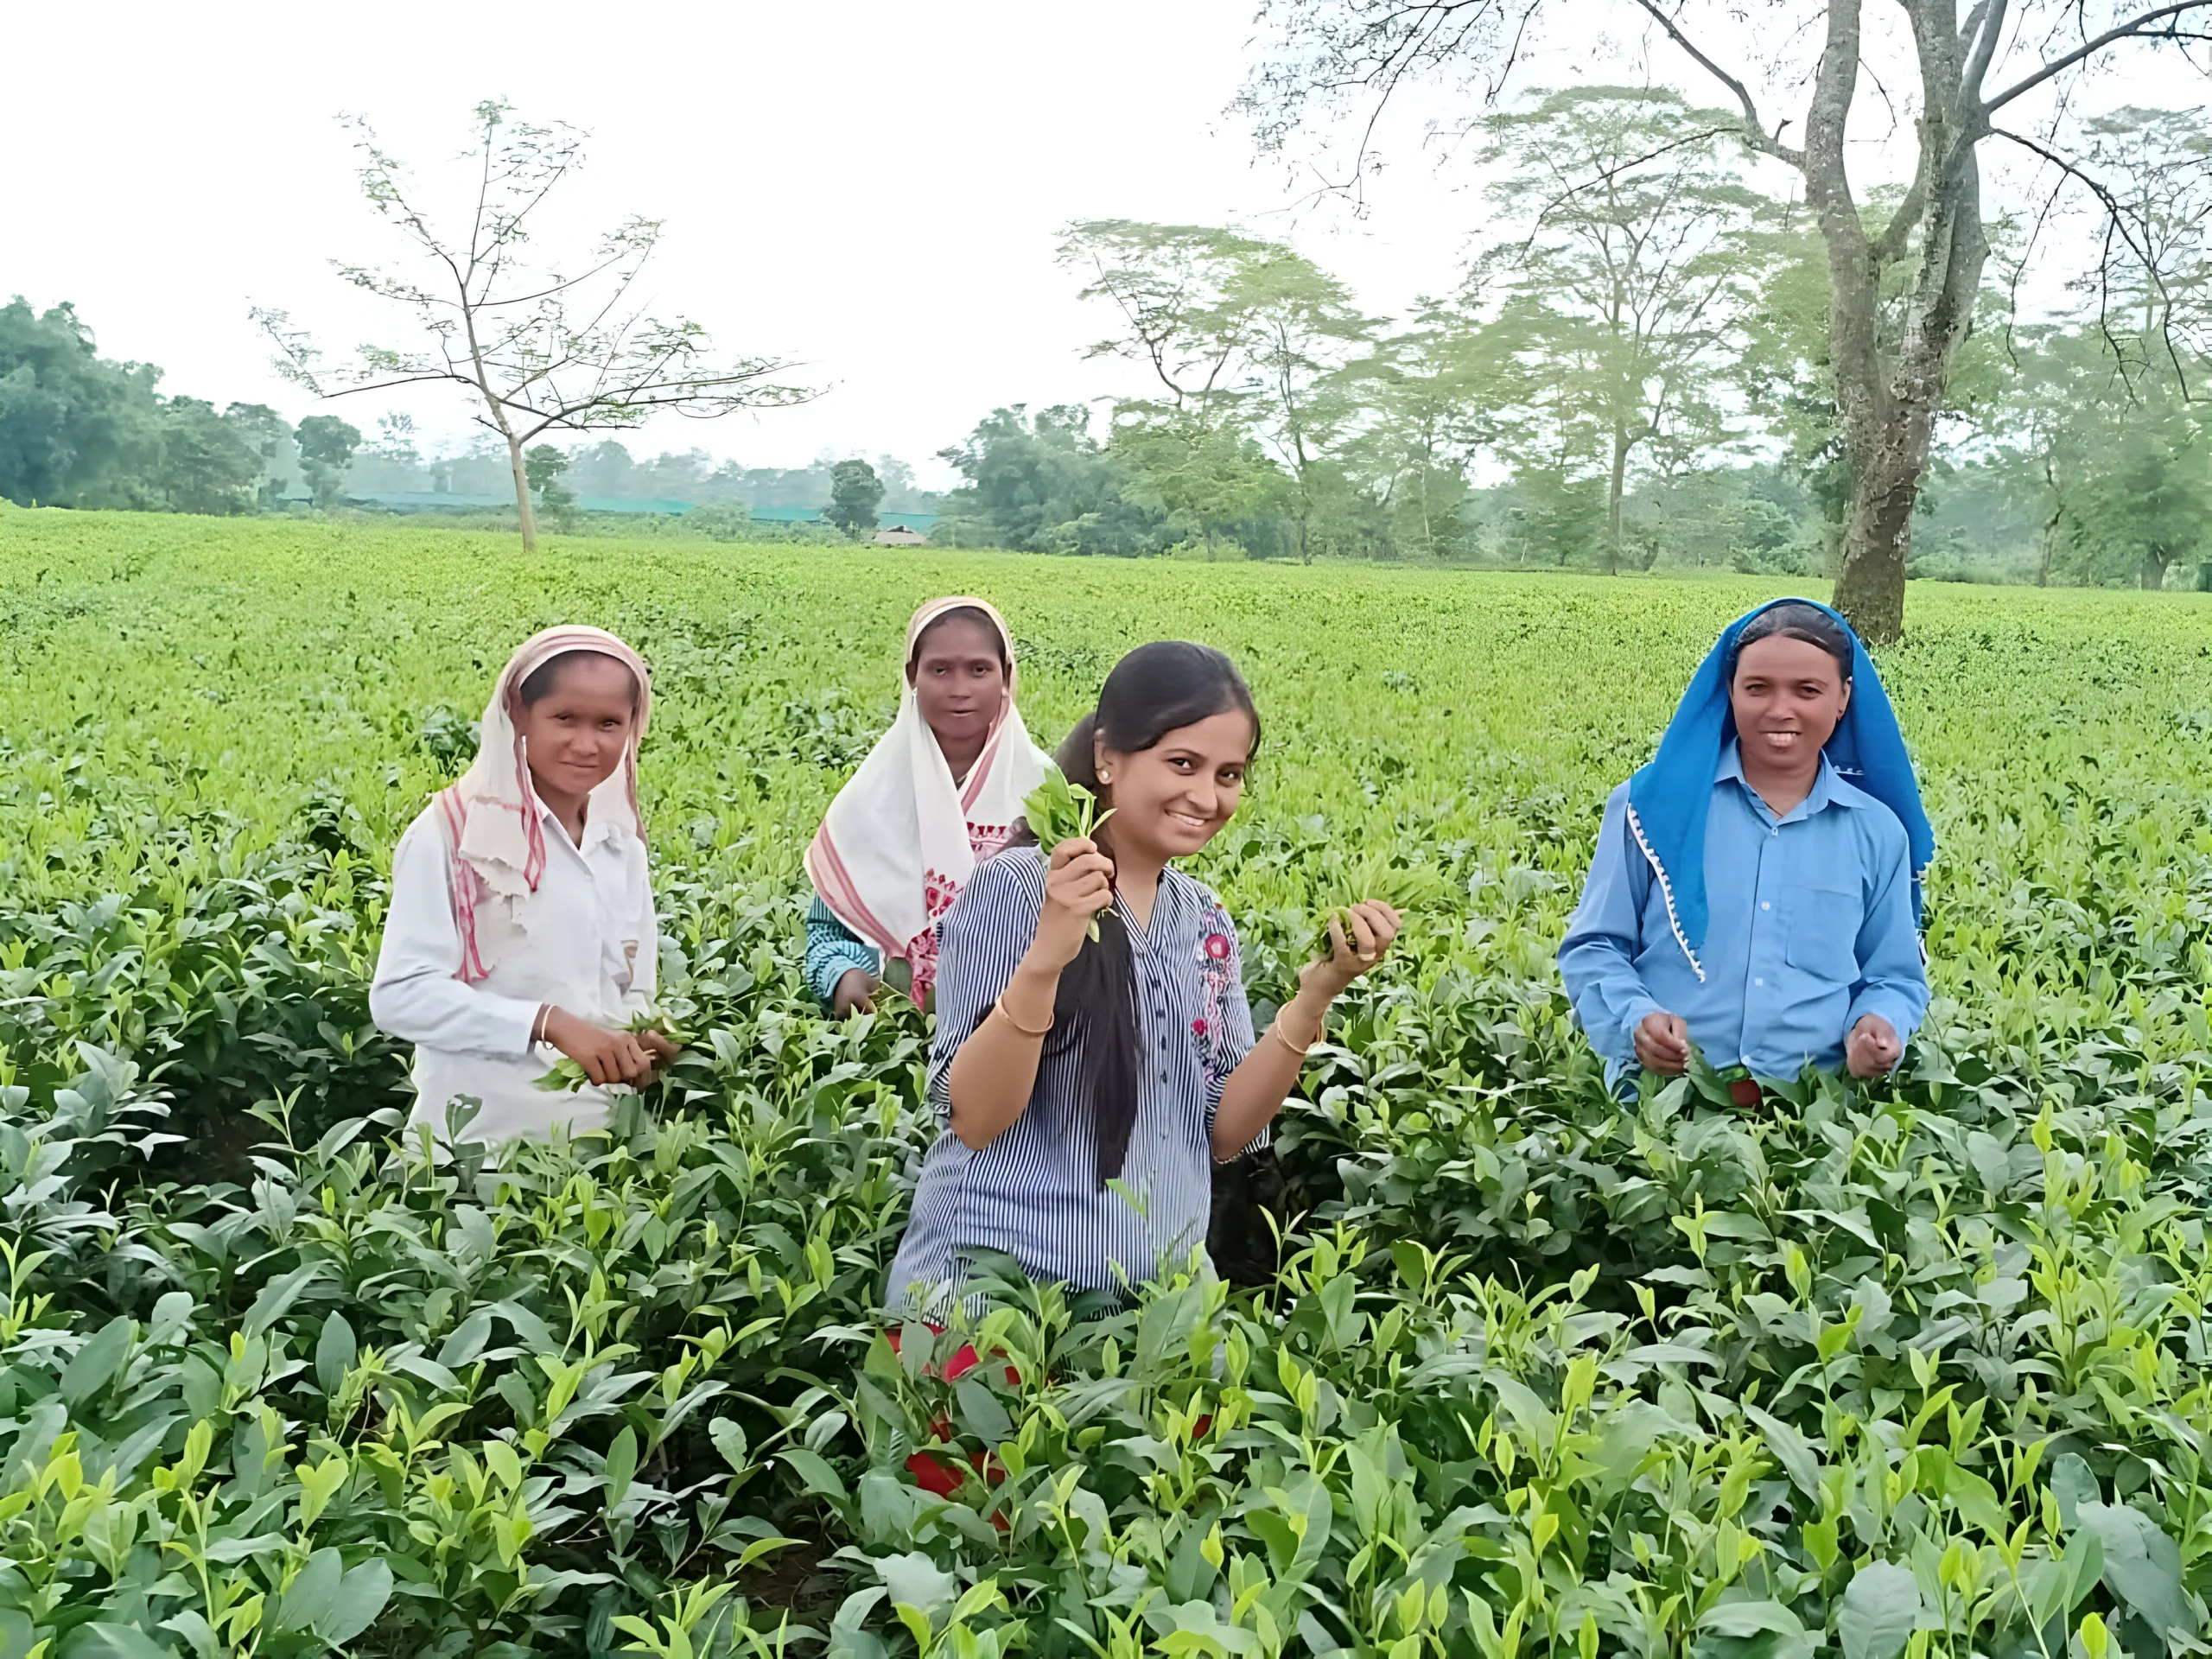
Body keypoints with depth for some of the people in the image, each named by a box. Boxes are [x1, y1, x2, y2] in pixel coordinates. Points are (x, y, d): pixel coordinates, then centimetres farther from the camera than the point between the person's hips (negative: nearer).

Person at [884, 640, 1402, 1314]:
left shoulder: (1206, 921, 5)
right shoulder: (1015, 888, -12)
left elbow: (1223, 1132, 4)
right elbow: (971, 1119, -16)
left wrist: (1315, 995, -8)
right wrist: (1045, 957, -29)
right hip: (991, 1286, -5)